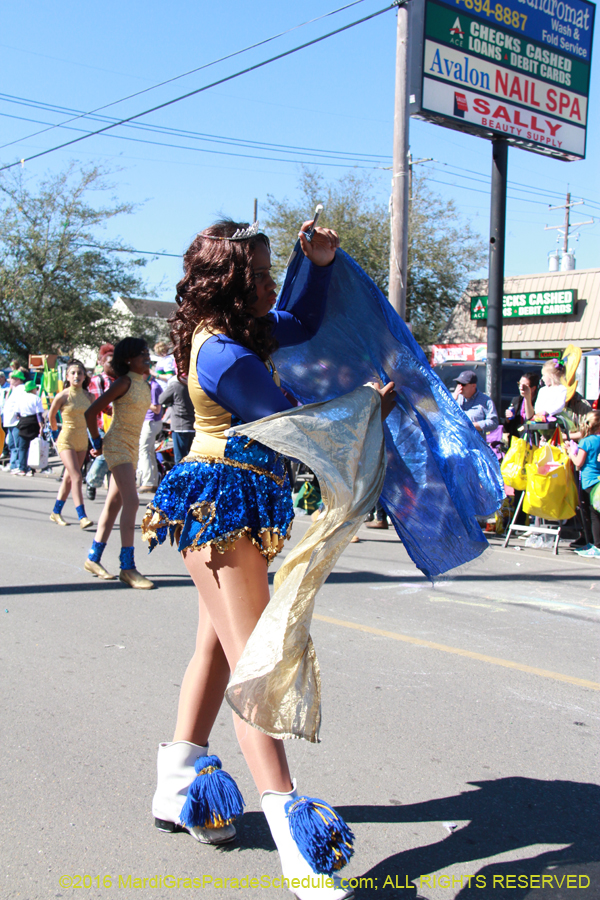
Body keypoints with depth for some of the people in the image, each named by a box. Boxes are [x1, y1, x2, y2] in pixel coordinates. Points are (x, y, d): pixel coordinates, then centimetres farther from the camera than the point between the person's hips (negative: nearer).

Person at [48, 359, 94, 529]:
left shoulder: (88, 396, 0)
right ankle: (82, 517, -18)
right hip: (66, 440, -5)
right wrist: (55, 431, 15)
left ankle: (56, 512, 28)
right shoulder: (62, 396, -13)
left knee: (69, 478, 14)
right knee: (77, 477, -16)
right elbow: (51, 415, 4)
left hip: (82, 440, 5)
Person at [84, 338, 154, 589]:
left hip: (132, 447, 8)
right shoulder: (124, 382, -12)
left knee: (115, 503, 10)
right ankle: (127, 566, -17)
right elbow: (91, 412, -14)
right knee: (131, 501, -17)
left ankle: (93, 558, 20)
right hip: (117, 445, -8)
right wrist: (97, 442, -8)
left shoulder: (144, 383, 11)